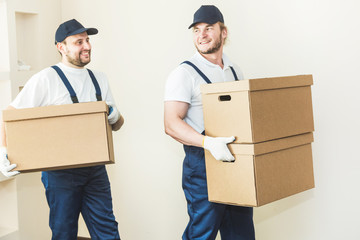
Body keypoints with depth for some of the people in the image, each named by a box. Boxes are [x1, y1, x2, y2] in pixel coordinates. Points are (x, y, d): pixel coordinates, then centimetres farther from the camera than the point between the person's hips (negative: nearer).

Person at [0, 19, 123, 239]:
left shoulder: (99, 79, 12)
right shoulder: (46, 79, -6)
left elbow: (117, 124, 18)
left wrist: (115, 117, -6)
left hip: (95, 169, 5)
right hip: (61, 170, -4)